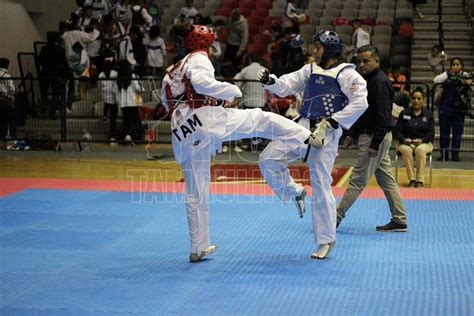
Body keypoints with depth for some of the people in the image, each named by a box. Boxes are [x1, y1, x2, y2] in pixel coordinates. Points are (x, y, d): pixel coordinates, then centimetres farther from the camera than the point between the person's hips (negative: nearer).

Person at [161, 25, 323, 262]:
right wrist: (232, 91, -10)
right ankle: (307, 137, -5)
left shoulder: (173, 69, 24)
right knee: (261, 119, 3)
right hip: (205, 120, -7)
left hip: (183, 136, 7)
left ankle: (198, 248, 19)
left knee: (195, 194, 13)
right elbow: (201, 82, -19)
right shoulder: (199, 59, 1)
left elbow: (166, 101, 22)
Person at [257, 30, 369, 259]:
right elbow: (288, 84, 7)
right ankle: (293, 192, 17)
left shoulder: (346, 74, -5)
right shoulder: (310, 70, 14)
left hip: (325, 134, -6)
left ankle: (326, 240, 12)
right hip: (302, 128, 6)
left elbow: (360, 103, -13)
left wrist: (334, 120, -18)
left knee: (321, 186, -2)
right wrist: (271, 82, -13)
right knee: (269, 159, -10)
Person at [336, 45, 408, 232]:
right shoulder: (368, 79, 14)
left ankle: (335, 218, 3)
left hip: (376, 137, -10)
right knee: (386, 179, 12)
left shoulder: (379, 83, -17)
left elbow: (383, 117, -22)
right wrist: (352, 134, 18)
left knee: (357, 180, -3)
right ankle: (399, 221, 17)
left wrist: (374, 144, -23)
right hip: (369, 135, 10)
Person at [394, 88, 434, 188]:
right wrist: (404, 139, -20)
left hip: (424, 143, 0)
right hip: (406, 143, 0)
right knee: (406, 150, -36)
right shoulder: (404, 113, 6)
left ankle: (420, 180, -32)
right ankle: (412, 179, -31)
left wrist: (421, 140, -20)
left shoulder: (428, 114, 6)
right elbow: (397, 132, 1)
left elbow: (431, 134, -1)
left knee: (420, 150, -36)